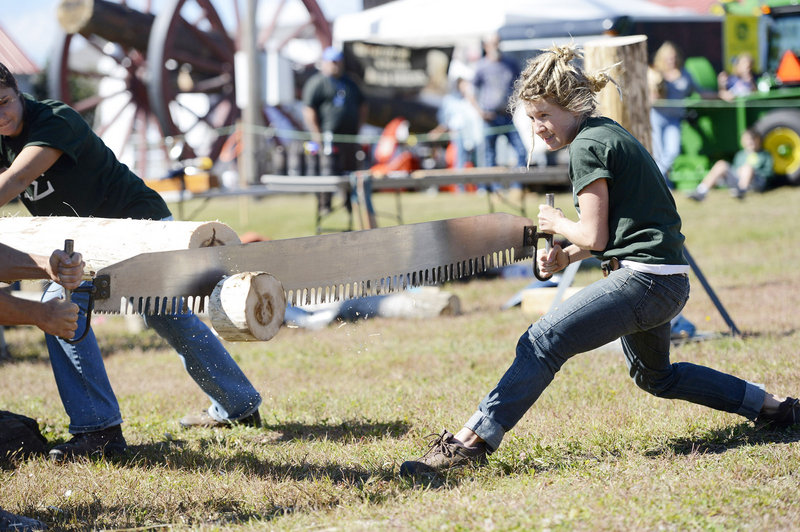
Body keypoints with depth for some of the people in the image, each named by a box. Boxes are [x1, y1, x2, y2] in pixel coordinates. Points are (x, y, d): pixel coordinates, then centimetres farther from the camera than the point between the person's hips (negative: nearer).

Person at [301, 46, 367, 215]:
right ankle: (324, 206, -8)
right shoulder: (317, 83, -2)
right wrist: (317, 136, -14)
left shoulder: (349, 83, 20)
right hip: (328, 136, -7)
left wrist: (357, 128, 15)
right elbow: (308, 111, -9)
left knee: (351, 171, 8)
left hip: (350, 137, 7)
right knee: (329, 171, -13)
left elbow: (362, 106, 28)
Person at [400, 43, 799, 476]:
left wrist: (557, 223, 4)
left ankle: (472, 440, -25)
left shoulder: (586, 147, -12)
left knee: (542, 342, -17)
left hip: (642, 279, -11)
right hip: (669, 282, 11)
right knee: (653, 376, 30)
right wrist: (566, 257, 8)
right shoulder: (608, 133, 18)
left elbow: (594, 236, -14)